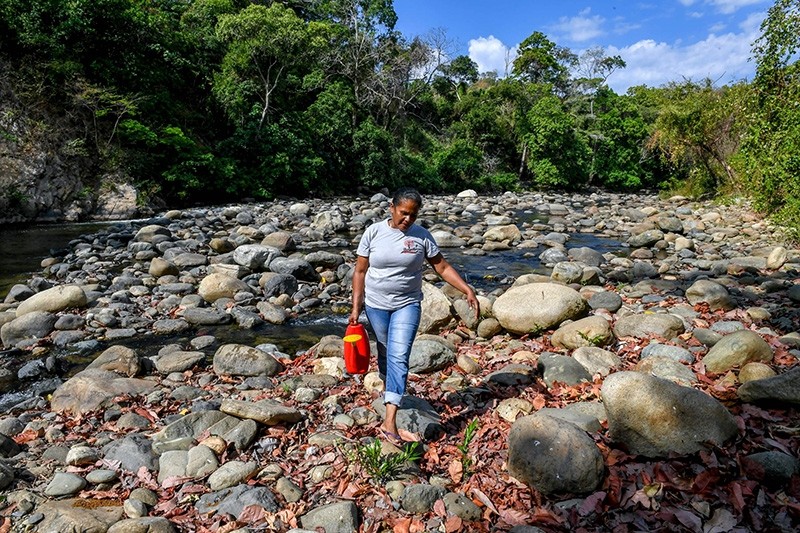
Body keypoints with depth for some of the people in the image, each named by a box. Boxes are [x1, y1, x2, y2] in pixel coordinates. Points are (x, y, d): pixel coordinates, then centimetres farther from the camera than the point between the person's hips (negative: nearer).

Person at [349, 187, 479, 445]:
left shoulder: (421, 236, -5)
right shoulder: (373, 232, -5)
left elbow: (442, 267, -2)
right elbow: (360, 271, -1)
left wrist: (468, 290, -12)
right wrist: (356, 307, -4)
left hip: (407, 305, -1)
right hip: (376, 305, 1)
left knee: (399, 357, -12)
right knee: (385, 354, 15)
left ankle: (389, 422, -14)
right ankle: (389, 389, 46)